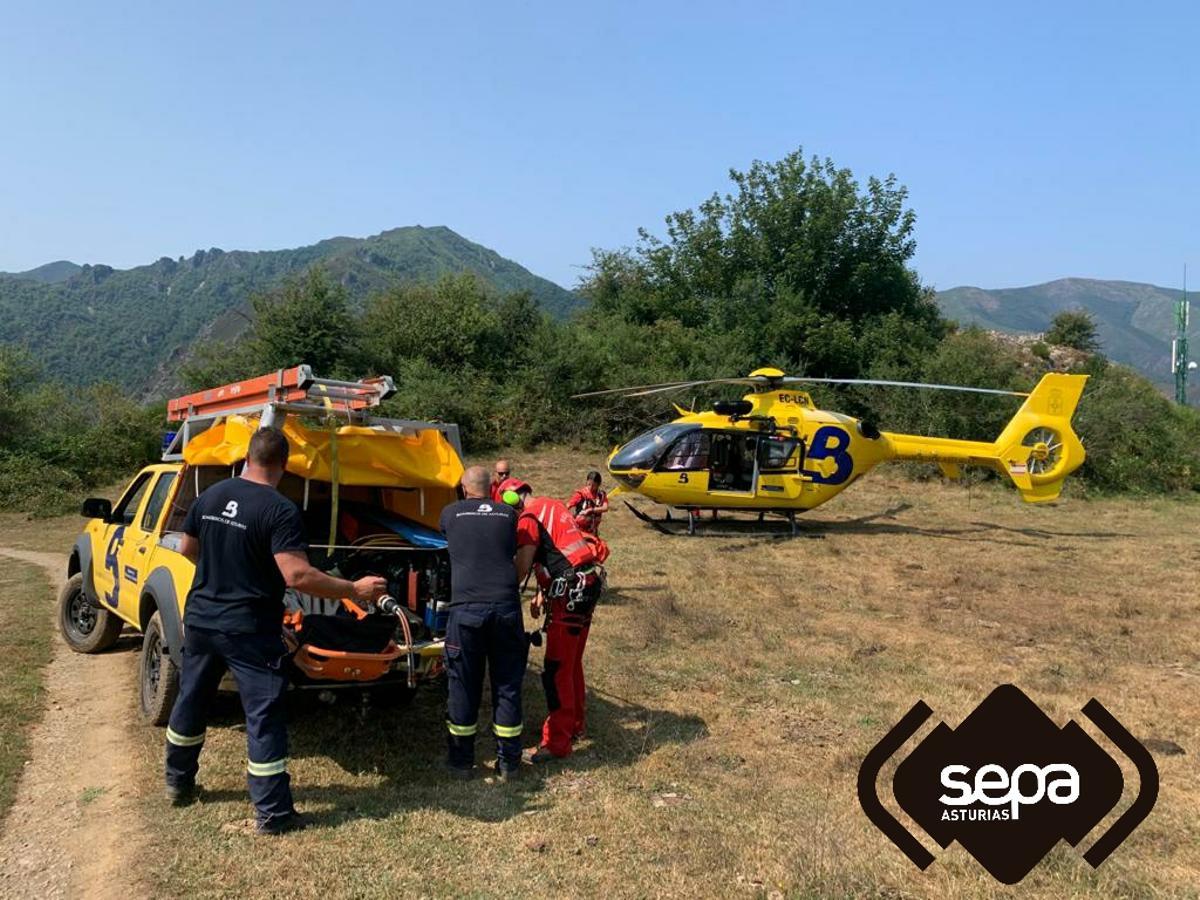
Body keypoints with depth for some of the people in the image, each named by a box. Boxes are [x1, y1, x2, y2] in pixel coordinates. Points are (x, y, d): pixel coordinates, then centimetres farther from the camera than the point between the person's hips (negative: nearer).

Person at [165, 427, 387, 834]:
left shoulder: (211, 495, 2)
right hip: (249, 631, -7)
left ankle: (178, 782, 41)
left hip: (200, 619, 7)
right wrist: (355, 590, -19)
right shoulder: (281, 511, -19)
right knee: (264, 717, 1)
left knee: (191, 701, 23)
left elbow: (187, 549, 14)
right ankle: (273, 813, 5)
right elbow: (297, 575, -26)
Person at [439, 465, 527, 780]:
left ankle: (462, 761, 21)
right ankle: (508, 762, 18)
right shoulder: (509, 514, 10)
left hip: (466, 607, -1)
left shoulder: (450, 513, 9)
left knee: (464, 685, 11)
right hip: (506, 606, 1)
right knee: (507, 685, 11)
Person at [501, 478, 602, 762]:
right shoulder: (555, 506, 18)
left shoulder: (529, 517, -10)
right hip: (587, 585, 10)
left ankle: (557, 742, 1)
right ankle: (574, 725, 34)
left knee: (556, 669, -4)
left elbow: (521, 568, -14)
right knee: (572, 663, 21)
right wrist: (542, 594, 19)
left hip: (569, 593, -10)